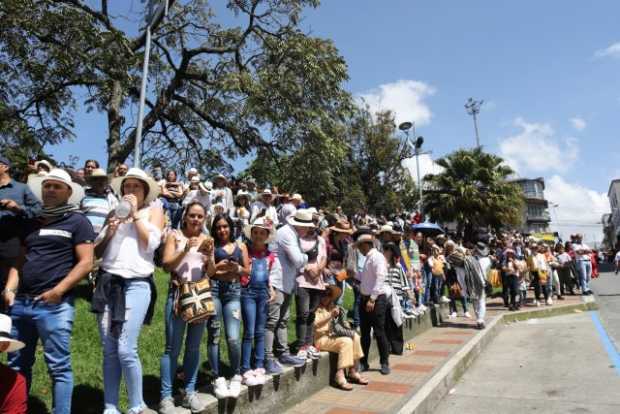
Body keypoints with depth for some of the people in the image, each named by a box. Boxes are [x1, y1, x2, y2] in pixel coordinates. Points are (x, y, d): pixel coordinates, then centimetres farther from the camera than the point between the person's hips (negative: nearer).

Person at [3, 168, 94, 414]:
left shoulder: (77, 221, -1)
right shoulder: (32, 224, 18)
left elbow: (86, 263, -8)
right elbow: (20, 261, 21)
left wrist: (58, 291, -15)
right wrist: (10, 288, 5)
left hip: (54, 305, -6)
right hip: (20, 302, 7)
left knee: (59, 367, -1)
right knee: (17, 365, 15)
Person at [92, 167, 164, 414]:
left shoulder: (153, 210, 9)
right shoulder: (114, 212, 18)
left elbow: (151, 243, -7)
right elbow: (97, 251, 15)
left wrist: (135, 214, -3)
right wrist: (109, 232, -3)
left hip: (137, 284, -4)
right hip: (108, 281, 4)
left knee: (126, 350, -10)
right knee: (109, 351, 7)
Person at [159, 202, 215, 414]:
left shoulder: (207, 239, 11)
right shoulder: (174, 235, 2)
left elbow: (211, 273, 7)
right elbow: (167, 265, -8)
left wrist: (209, 256, -11)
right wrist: (185, 250, -21)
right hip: (178, 293, -3)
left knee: (194, 347, 9)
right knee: (172, 347, -4)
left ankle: (190, 392, 19)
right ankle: (166, 396, 5)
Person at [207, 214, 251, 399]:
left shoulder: (240, 246, 16)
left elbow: (247, 270, 14)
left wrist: (237, 268, -5)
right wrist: (216, 267, -15)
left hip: (233, 291, 1)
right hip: (213, 289, -1)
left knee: (233, 338, -7)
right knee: (214, 336, 0)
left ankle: (236, 376, 13)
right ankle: (218, 378, 12)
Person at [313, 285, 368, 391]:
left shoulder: (331, 307, 17)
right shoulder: (317, 308, -7)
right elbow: (316, 324, -22)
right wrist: (330, 316, -31)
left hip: (331, 335, 8)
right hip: (320, 339, -8)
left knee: (355, 337, -9)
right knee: (346, 341, -26)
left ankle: (353, 372, -6)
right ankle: (340, 376, -25)